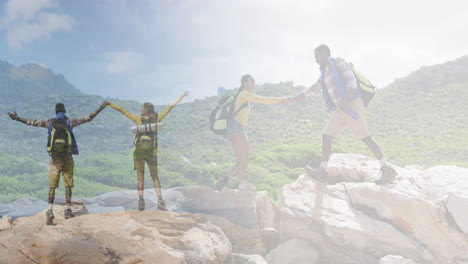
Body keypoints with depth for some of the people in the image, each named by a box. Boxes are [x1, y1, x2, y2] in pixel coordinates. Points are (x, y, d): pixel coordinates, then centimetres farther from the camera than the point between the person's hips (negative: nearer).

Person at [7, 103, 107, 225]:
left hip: (55, 159, 1)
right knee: (68, 185, 11)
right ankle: (67, 209, 10)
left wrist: (17, 118, 20)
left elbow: (32, 122, 9)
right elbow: (88, 118, -3)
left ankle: (50, 210, -11)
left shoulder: (50, 122, 4)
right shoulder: (70, 121, 0)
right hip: (68, 158, -1)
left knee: (52, 186, 3)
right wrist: (100, 109, -1)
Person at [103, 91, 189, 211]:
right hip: (152, 152, 1)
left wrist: (110, 104, 8)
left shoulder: (139, 119, -5)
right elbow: (170, 107, 1)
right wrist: (182, 96, 6)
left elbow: (123, 111, -1)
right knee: (155, 177, 7)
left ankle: (141, 201, -2)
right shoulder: (156, 118, -2)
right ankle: (160, 200, -10)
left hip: (139, 151, -1)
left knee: (140, 177, 7)